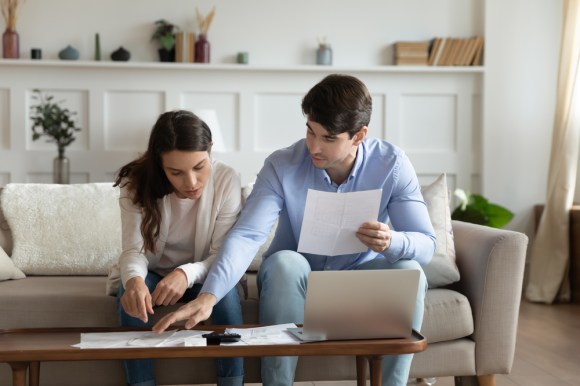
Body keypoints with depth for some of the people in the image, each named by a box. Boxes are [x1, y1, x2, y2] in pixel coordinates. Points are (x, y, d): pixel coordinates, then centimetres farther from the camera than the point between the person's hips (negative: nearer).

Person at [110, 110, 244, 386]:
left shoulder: (226, 180, -22)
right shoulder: (137, 184, -20)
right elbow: (133, 250, -23)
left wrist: (187, 274, -42)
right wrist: (134, 280, -48)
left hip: (201, 274, 0)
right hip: (152, 274, 1)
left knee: (226, 291, -32)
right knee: (131, 295, -32)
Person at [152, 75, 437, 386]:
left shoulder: (392, 164, -17)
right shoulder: (281, 166, -20)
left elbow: (426, 243, -18)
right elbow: (245, 236, -31)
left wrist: (392, 243, -43)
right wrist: (208, 296, -47)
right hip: (295, 279, -1)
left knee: (409, 271, -29)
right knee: (284, 261, -34)